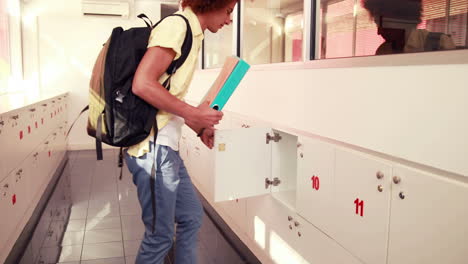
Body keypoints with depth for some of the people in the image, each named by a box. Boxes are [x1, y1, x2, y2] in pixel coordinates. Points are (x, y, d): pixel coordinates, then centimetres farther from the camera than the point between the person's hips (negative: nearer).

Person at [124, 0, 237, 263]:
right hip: (153, 147, -10)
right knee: (160, 236, 4)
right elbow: (142, 84, -23)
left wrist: (199, 128, 16)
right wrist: (193, 113, -17)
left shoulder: (191, 34, 16)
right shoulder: (177, 25, -12)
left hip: (166, 146, 10)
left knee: (191, 216, 19)